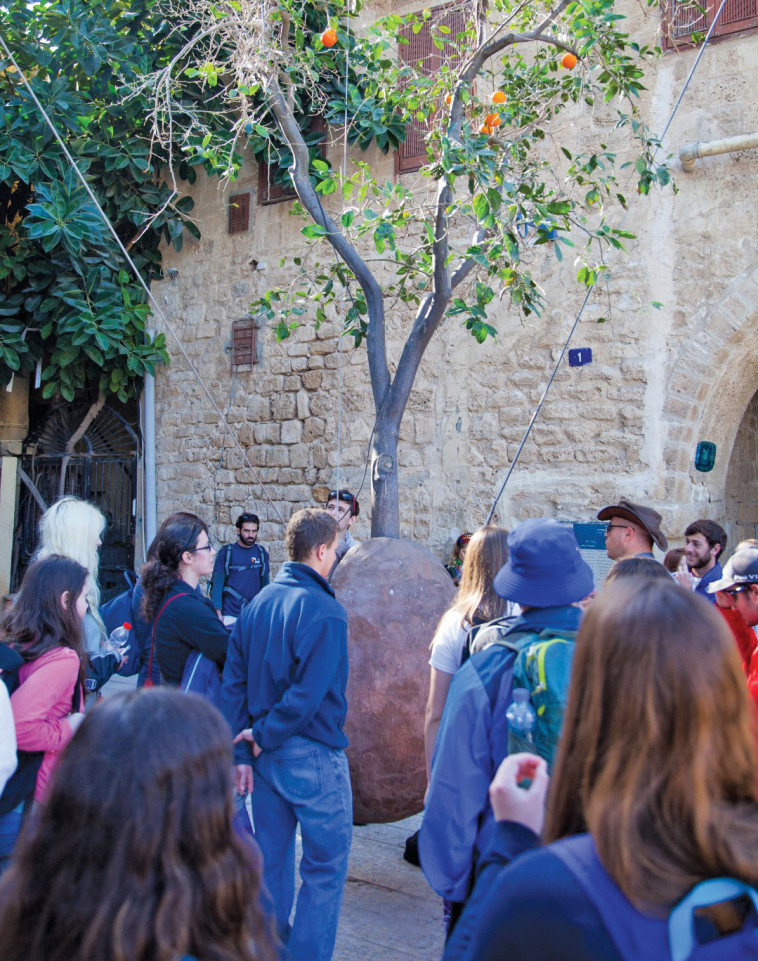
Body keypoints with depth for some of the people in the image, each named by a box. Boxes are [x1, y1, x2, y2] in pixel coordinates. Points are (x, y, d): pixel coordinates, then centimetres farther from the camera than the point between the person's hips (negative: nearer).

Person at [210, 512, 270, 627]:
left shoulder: (261, 553, 7)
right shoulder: (226, 552, -1)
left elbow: (265, 584, 11)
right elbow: (217, 584, -3)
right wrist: (218, 613, -10)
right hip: (229, 615, -2)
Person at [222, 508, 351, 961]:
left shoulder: (257, 604, 4)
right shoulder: (325, 611, -17)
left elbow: (233, 681, 5)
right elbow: (309, 693, -23)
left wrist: (243, 752, 5)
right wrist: (265, 735, -11)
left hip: (267, 754, 7)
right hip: (313, 754, -7)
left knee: (272, 860, 18)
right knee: (325, 866, 6)